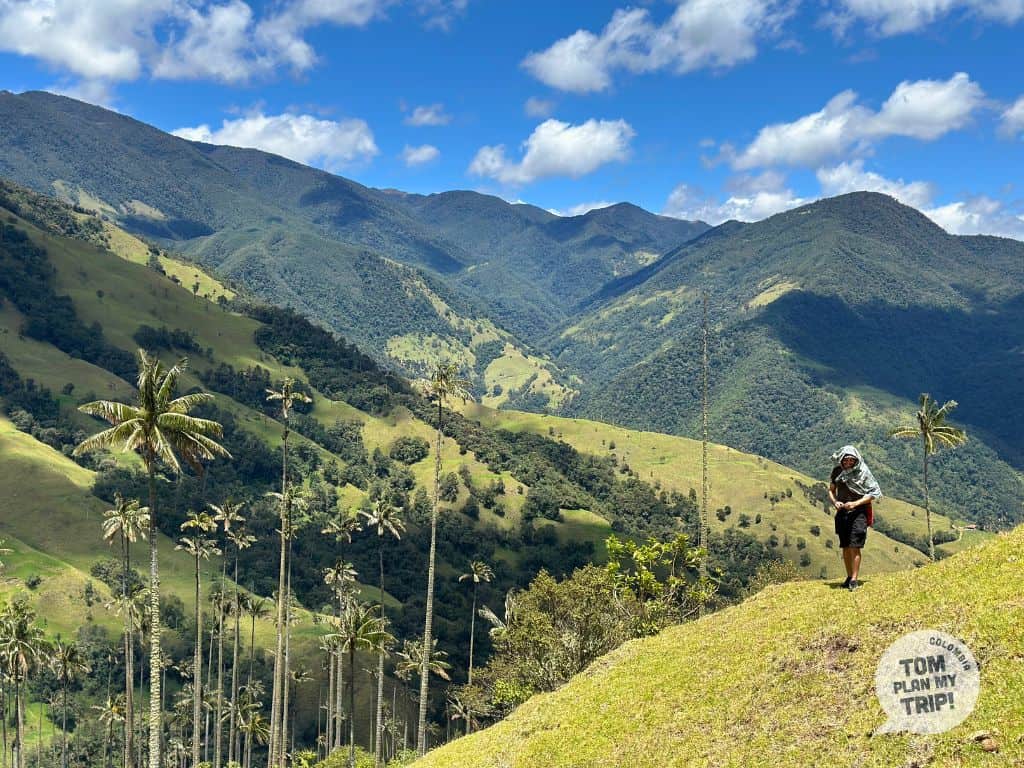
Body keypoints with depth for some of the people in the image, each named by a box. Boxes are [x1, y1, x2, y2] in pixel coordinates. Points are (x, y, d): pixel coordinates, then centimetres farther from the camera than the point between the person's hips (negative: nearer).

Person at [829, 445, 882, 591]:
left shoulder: (863, 472, -8)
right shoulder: (837, 471, 4)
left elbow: (873, 494, -6)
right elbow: (831, 489, 15)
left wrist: (856, 503, -17)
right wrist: (834, 502, -6)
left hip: (858, 512, -4)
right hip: (842, 511, 4)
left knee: (855, 546, -11)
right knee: (845, 547, 9)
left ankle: (854, 580, -8)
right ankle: (849, 576, 20)